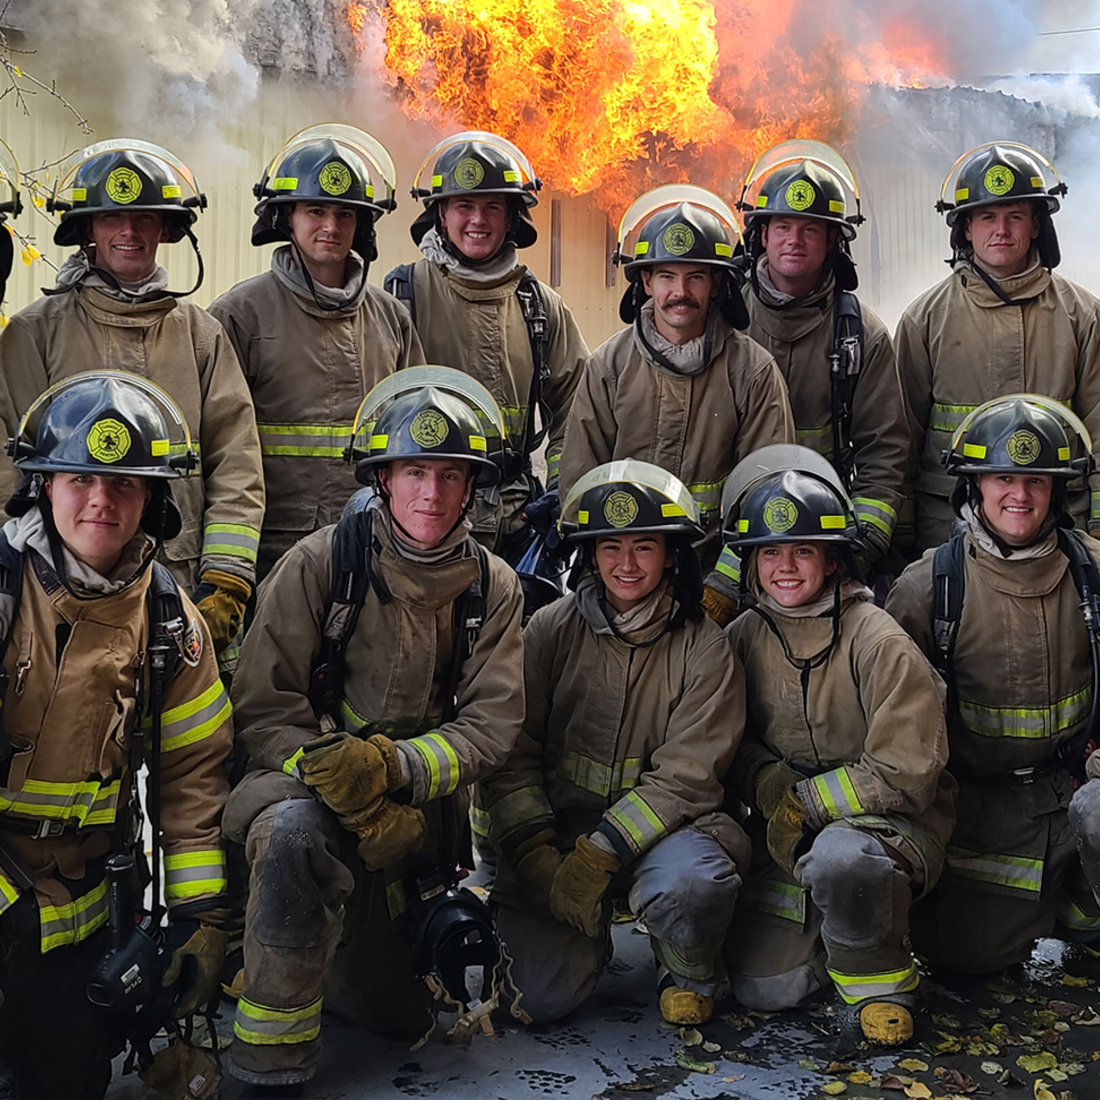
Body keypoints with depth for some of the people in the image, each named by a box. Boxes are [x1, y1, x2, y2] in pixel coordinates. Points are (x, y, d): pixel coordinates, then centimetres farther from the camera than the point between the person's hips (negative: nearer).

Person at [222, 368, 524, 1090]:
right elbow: (266, 707, -13)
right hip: (308, 779, -3)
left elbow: (492, 724, -8)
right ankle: (272, 1058, -22)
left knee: (401, 1017, 10)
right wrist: (358, 805, -26)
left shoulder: (493, 588, -2)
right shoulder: (321, 563, -11)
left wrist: (395, 767, -28)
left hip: (418, 810, 3)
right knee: (297, 831, -40)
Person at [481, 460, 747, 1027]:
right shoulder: (550, 630, 0)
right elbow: (512, 756, -2)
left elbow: (683, 776, -11)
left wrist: (600, 853, -21)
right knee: (546, 994, -17)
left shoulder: (703, 649, -4)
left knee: (691, 884, -35)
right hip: (555, 825, 1)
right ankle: (587, 937, 20)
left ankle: (688, 975, 2)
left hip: (663, 826, -1)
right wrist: (534, 851, -16)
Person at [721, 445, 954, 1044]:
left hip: (892, 818, -4)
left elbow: (905, 772, -16)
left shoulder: (879, 643, -14)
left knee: (841, 855, -40)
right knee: (762, 989, -6)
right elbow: (731, 743, 9)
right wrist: (767, 781, -13)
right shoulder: (742, 639, 1)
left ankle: (878, 978, -10)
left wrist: (805, 801, -18)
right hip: (790, 834, 5)